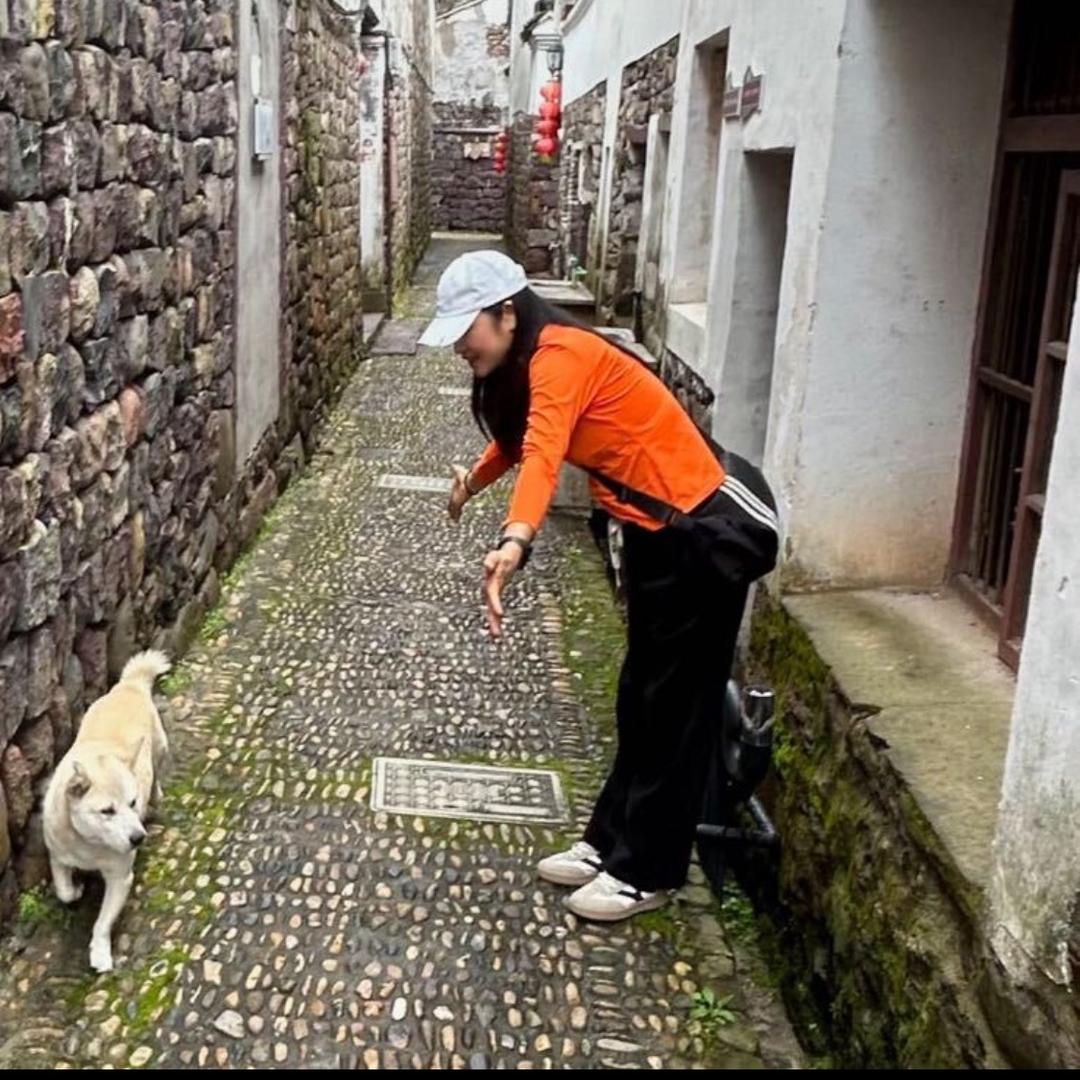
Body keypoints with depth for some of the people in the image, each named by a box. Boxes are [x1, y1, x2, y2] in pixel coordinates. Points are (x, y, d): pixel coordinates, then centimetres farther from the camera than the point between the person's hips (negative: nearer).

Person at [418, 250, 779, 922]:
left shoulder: (561, 355, -21)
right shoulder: (525, 366, 8)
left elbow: (544, 455, -41)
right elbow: (519, 438, 30)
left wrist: (515, 541, -56)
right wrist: (473, 482, 46)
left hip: (698, 534, -10)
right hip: (655, 532, 10)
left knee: (673, 709, 2)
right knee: (642, 699, 17)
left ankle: (648, 872, 15)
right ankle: (612, 843, 29)